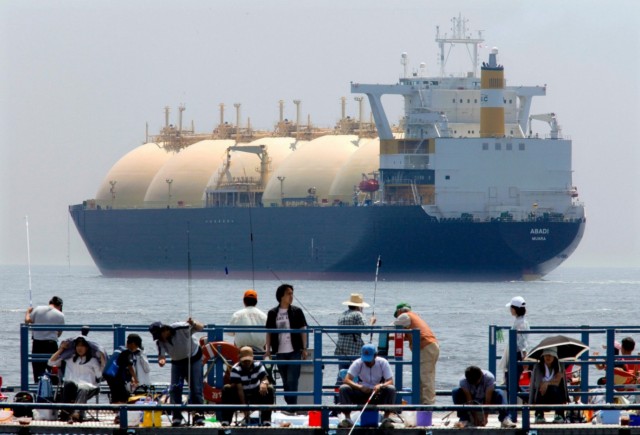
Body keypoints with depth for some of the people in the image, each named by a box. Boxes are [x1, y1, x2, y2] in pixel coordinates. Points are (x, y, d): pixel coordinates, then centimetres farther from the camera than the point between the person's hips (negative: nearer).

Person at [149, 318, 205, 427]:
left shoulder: (181, 329, -30)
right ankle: (177, 417, 1)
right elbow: (162, 355, -18)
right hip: (177, 362, 4)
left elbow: (200, 328, -26)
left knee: (196, 389, -8)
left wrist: (194, 324, -49)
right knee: (175, 389, -6)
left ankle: (199, 416, -2)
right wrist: (161, 360, -43)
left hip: (194, 358, -4)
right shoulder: (160, 341, -18)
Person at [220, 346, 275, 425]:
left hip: (256, 396, 2)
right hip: (241, 396, -2)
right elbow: (239, 389, -26)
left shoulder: (258, 365, -9)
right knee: (227, 389, -28)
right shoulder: (236, 369, -20)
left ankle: (266, 421, -22)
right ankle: (225, 421, -26)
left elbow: (265, 379, -18)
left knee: (270, 389, -24)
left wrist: (264, 383, -46)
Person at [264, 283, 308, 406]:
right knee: (286, 382, 9)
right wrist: (268, 350, 2)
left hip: (294, 351, -2)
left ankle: (292, 405, -9)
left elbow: (302, 330, 3)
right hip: (280, 353, 2)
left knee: (292, 381, -10)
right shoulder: (273, 313, 5)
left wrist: (304, 349, -2)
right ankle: (290, 405, 16)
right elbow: (269, 333, 8)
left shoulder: (296, 312, 1)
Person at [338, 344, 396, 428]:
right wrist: (360, 387, -38)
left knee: (391, 389, -31)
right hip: (361, 394, 1)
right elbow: (347, 380, -19)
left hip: (379, 395, -1)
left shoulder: (383, 363, -11)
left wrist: (381, 386, -40)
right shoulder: (357, 363, -10)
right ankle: (347, 419, -23)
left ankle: (386, 418, -25)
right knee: (343, 388, -25)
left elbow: (390, 382, -16)